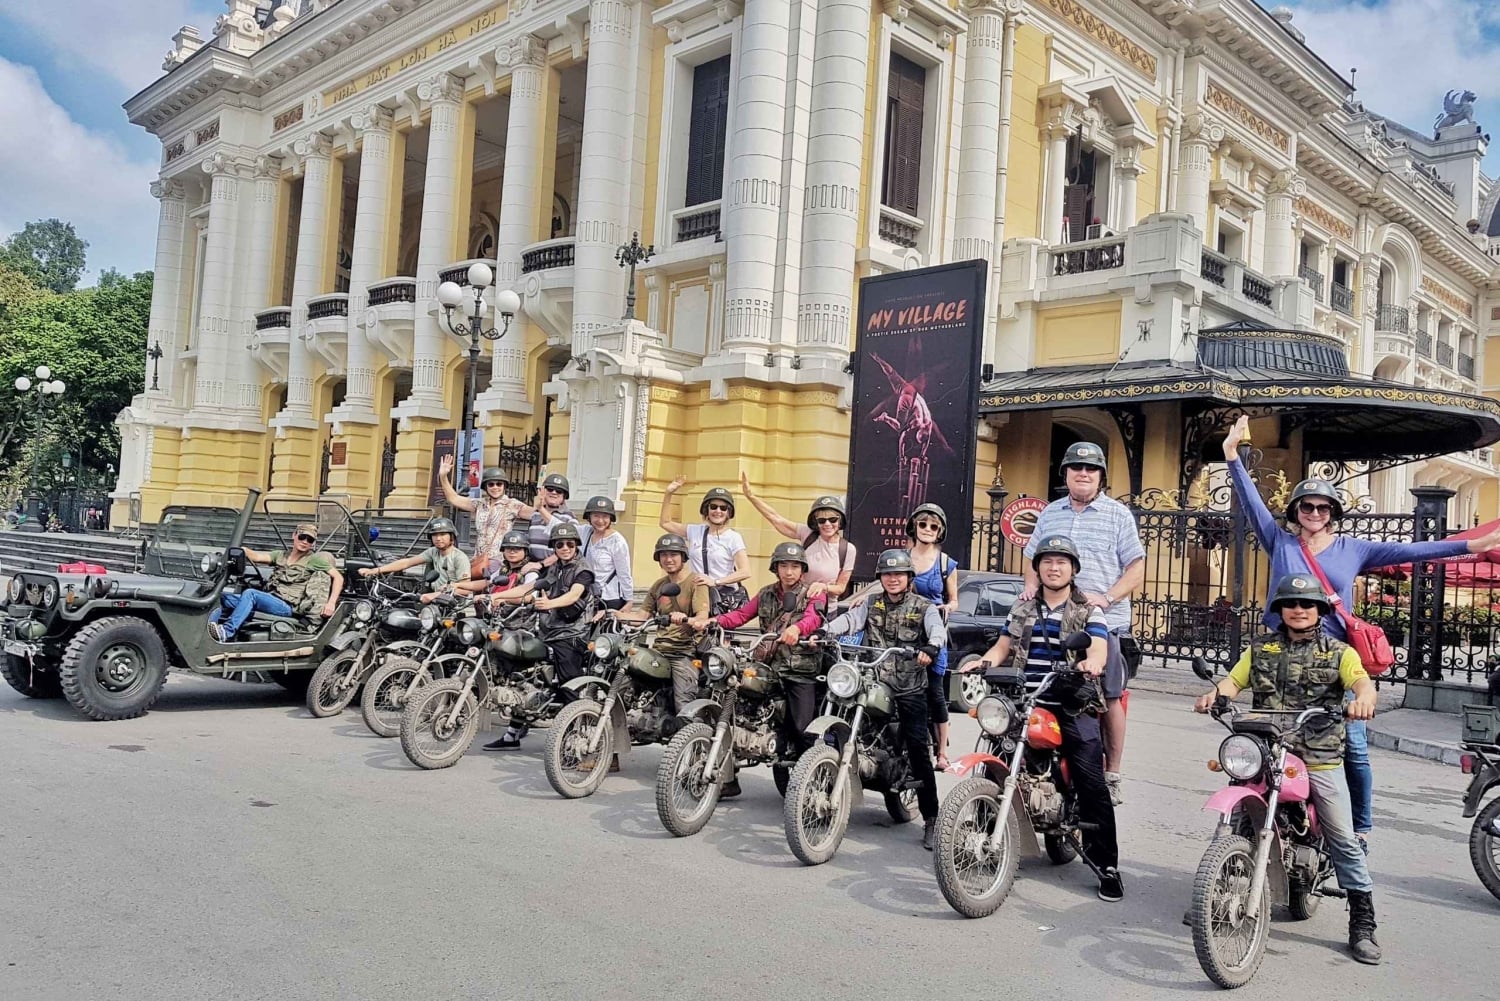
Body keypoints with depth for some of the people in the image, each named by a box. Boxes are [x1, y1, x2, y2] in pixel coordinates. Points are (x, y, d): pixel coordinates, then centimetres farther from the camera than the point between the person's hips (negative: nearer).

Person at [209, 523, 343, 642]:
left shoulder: (314, 559, 6)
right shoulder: (281, 555, 20)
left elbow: (338, 577, 0)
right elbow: (256, 557, 5)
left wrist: (331, 603, -13)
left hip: (287, 607, -6)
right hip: (269, 600, 6)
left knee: (249, 593, -30)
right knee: (223, 598, -12)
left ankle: (227, 632, -40)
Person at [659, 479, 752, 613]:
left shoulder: (733, 537, -2)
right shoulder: (696, 531, 12)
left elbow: (745, 572, -11)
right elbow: (666, 523, 22)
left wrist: (715, 582, -20)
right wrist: (668, 494, 12)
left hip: (726, 597, -3)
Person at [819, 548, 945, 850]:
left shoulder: (923, 607, 5)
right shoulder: (871, 604, 14)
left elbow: (938, 629, -13)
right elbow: (849, 619, -2)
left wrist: (931, 647, -37)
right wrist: (823, 632, -22)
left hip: (911, 690, -3)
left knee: (918, 751, -6)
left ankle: (931, 818, -2)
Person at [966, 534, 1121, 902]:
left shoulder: (1088, 610, 6)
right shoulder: (1022, 608, 20)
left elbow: (1099, 648, -10)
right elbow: (1003, 645, 19)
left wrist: (1092, 663, -34)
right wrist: (984, 662, -3)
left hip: (1073, 701, -3)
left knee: (1092, 784, -11)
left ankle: (1107, 865, -3)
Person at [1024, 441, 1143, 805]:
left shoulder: (1117, 514, 5)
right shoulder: (1050, 513, 17)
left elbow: (1136, 568, 1)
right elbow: (1033, 558, 24)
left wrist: (1107, 598, -14)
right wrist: (1031, 585, 4)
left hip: (1105, 623, -3)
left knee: (1109, 697, -1)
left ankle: (1112, 774, 8)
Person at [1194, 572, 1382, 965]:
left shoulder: (1337, 651, 8)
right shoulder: (1260, 648, 15)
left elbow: (1363, 681, -9)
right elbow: (1234, 681, 7)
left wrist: (1364, 698, -34)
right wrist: (1214, 694, -17)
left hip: (1321, 759, -1)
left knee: (1344, 841, -2)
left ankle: (1362, 924, 8)